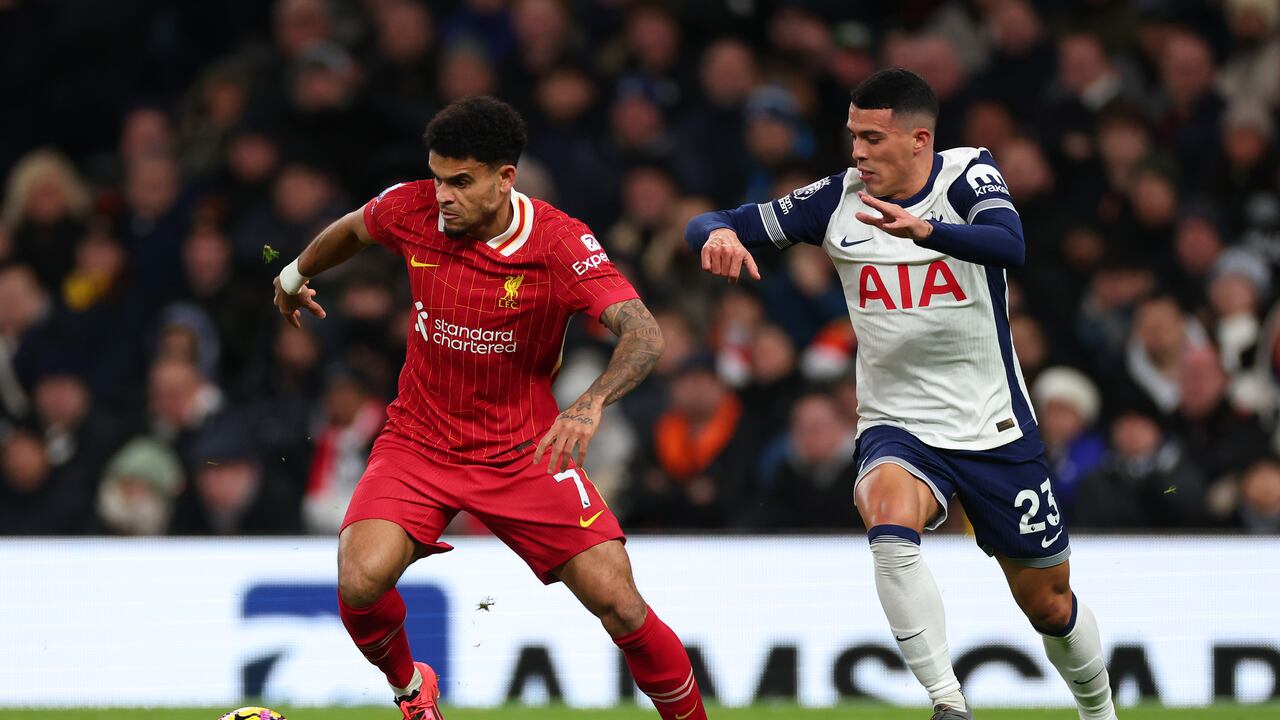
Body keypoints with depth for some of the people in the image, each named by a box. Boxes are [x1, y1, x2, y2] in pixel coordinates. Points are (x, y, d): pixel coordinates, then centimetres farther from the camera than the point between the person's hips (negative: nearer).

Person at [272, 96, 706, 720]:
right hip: (418, 442, 2)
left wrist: (592, 403, -50)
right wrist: (297, 274, 32)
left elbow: (644, 333, -31)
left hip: (524, 451, -2)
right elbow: (353, 229, 14)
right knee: (361, 583, -23)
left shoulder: (561, 243, -20)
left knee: (618, 603, -12)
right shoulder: (411, 210, -11)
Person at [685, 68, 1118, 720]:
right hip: (897, 429, 1)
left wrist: (925, 231, -51)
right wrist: (719, 234, -29)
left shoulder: (970, 175, -10)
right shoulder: (838, 199, -3)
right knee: (890, 523, -34)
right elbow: (710, 226, -3)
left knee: (1049, 605, 9)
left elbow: (1009, 245, -31)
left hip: (995, 429, -1)